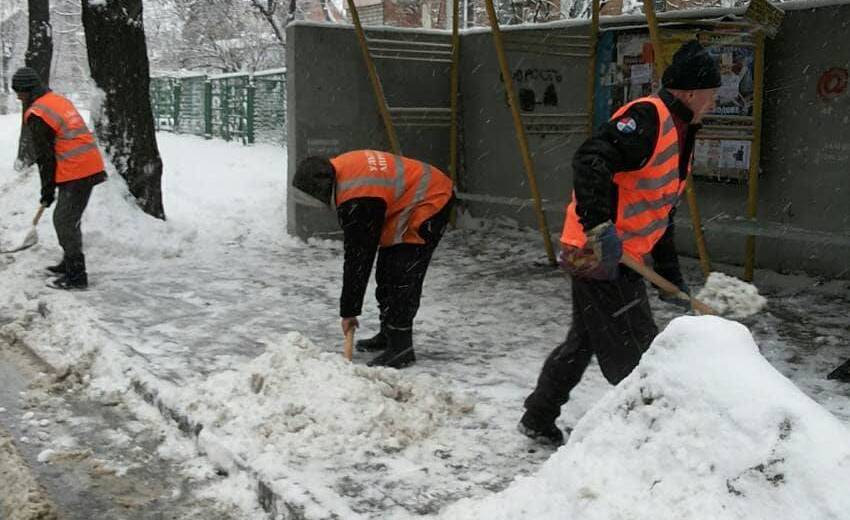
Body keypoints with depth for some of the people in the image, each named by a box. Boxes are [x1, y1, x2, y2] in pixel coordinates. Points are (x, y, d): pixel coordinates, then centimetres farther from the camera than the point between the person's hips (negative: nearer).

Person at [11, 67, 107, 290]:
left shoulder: (36, 115, -11)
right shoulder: (60, 100, 16)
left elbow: (45, 157, -10)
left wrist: (47, 189, 0)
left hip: (76, 174, -9)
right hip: (90, 166, 9)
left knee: (64, 222, -5)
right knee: (68, 219, 21)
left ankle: (76, 277, -3)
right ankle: (70, 263, 34)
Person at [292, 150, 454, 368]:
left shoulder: (356, 203, -32)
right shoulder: (337, 167, -6)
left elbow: (357, 259, -25)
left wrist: (348, 311, -16)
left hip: (430, 205, -10)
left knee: (402, 278, -15)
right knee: (386, 271, 14)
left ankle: (400, 348, -9)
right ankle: (388, 334, 26)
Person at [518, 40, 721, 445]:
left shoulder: (678, 132, 19)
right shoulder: (648, 117, -15)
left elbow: (660, 213, 24)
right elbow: (591, 160, -31)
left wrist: (671, 275, 24)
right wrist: (599, 224, -39)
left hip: (619, 258, 11)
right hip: (600, 254, -11)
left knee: (584, 342, 20)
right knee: (635, 355, -3)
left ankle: (538, 420, 34)